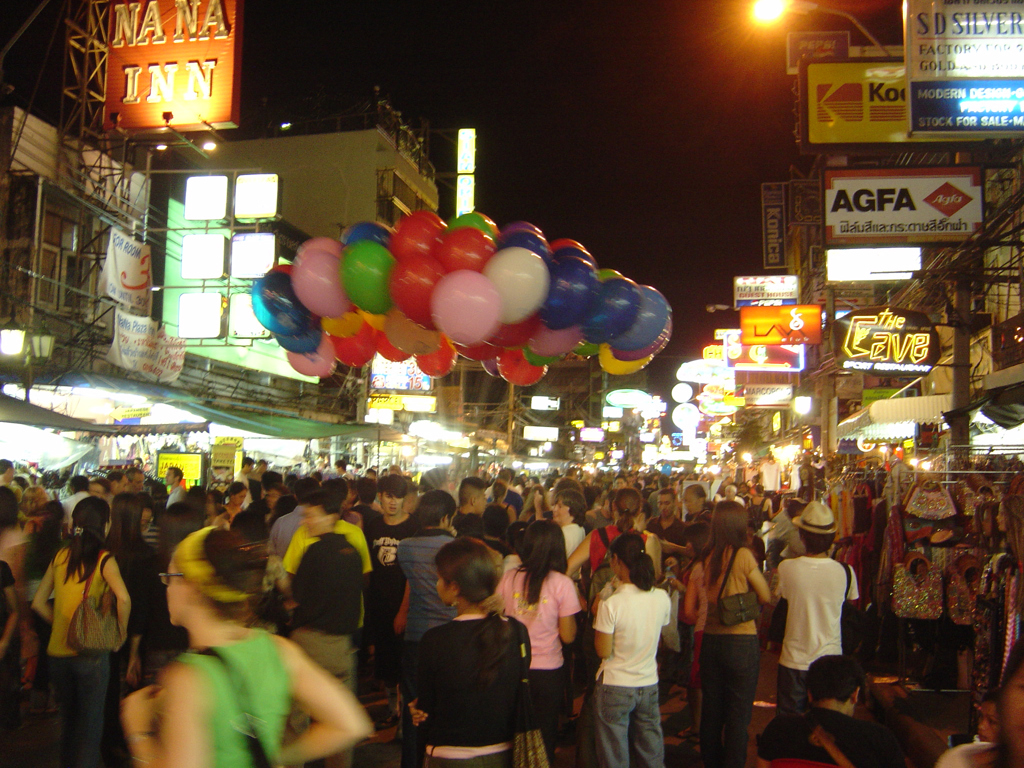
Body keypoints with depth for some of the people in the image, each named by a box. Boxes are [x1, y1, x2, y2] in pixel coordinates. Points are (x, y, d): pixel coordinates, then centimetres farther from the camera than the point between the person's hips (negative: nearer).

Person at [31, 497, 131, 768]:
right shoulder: (103, 559, -11)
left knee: (67, 718, 22)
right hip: (91, 651, -5)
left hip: (58, 651, 5)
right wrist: (121, 631, -10)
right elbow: (123, 598, -25)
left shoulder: (60, 557, 3)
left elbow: (38, 602, 7)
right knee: (90, 722, 7)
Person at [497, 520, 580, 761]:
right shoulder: (562, 583, -13)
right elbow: (568, 636, -11)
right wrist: (576, 608, 3)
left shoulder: (508, 578, -6)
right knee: (545, 734, 17)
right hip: (547, 671, -2)